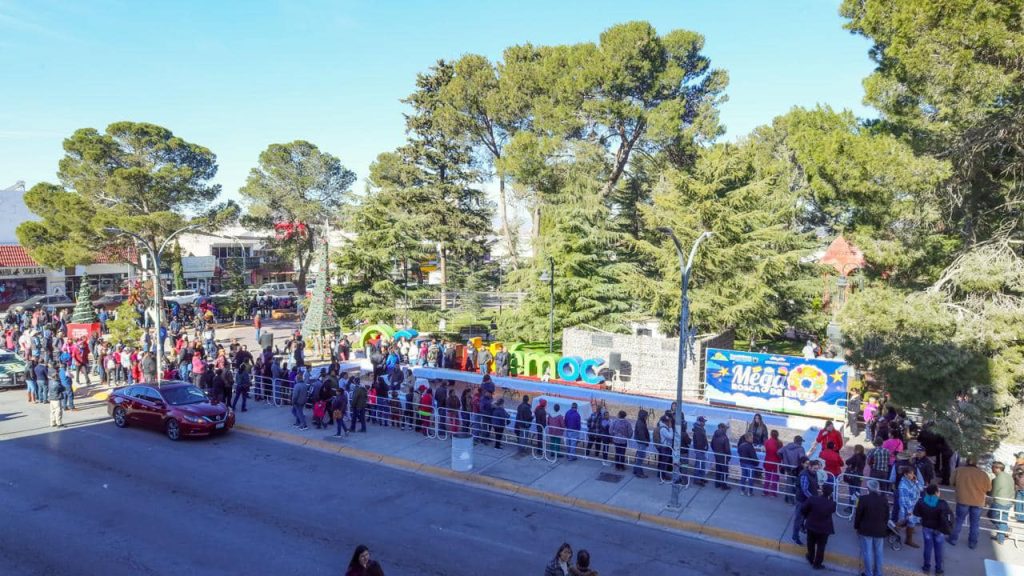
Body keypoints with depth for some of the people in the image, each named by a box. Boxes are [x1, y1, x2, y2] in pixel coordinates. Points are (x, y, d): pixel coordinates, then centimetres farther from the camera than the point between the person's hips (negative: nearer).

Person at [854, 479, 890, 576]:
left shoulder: (863, 499, -17)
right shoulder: (884, 499, -5)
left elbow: (858, 514, -10)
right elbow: (887, 515, 4)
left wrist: (856, 527, 4)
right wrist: (884, 527, 17)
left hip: (866, 529, -4)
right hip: (880, 530, 4)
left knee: (867, 552, 5)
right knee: (878, 553, 14)